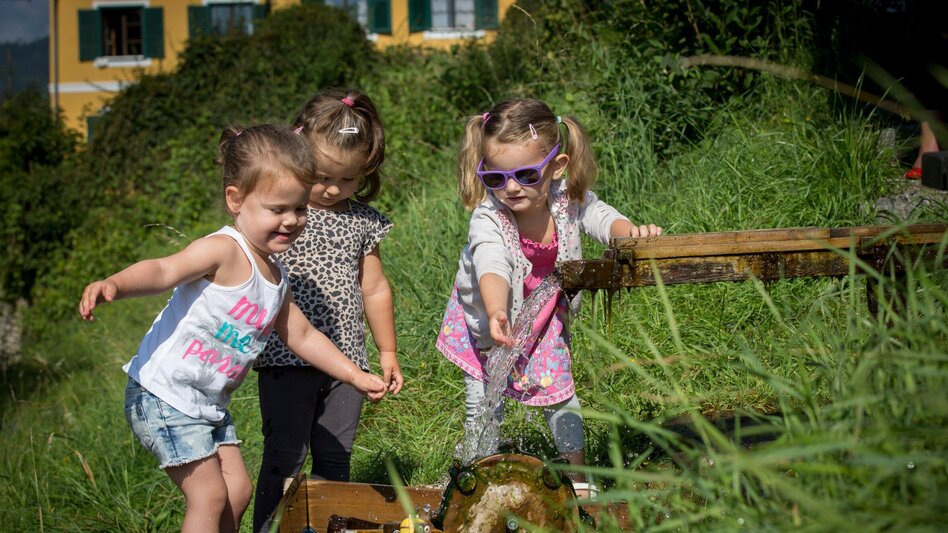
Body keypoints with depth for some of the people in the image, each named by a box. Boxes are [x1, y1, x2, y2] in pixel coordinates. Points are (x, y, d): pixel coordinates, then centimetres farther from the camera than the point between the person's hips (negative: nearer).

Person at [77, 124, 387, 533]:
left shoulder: (275, 276, 7)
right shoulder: (223, 251, -20)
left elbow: (302, 335, 19)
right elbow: (164, 271, -36)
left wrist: (355, 376, 19)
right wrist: (113, 285, -56)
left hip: (210, 404, 9)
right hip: (164, 396, -9)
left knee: (237, 492, 10)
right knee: (210, 496, -8)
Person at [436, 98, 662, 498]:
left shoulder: (567, 201, -25)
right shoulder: (487, 220, -38)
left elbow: (601, 217, -16)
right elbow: (492, 268, -52)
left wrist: (629, 232, -41)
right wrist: (496, 314, -72)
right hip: (488, 320, -3)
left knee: (559, 392, 11)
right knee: (483, 404, 3)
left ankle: (578, 476, 28)